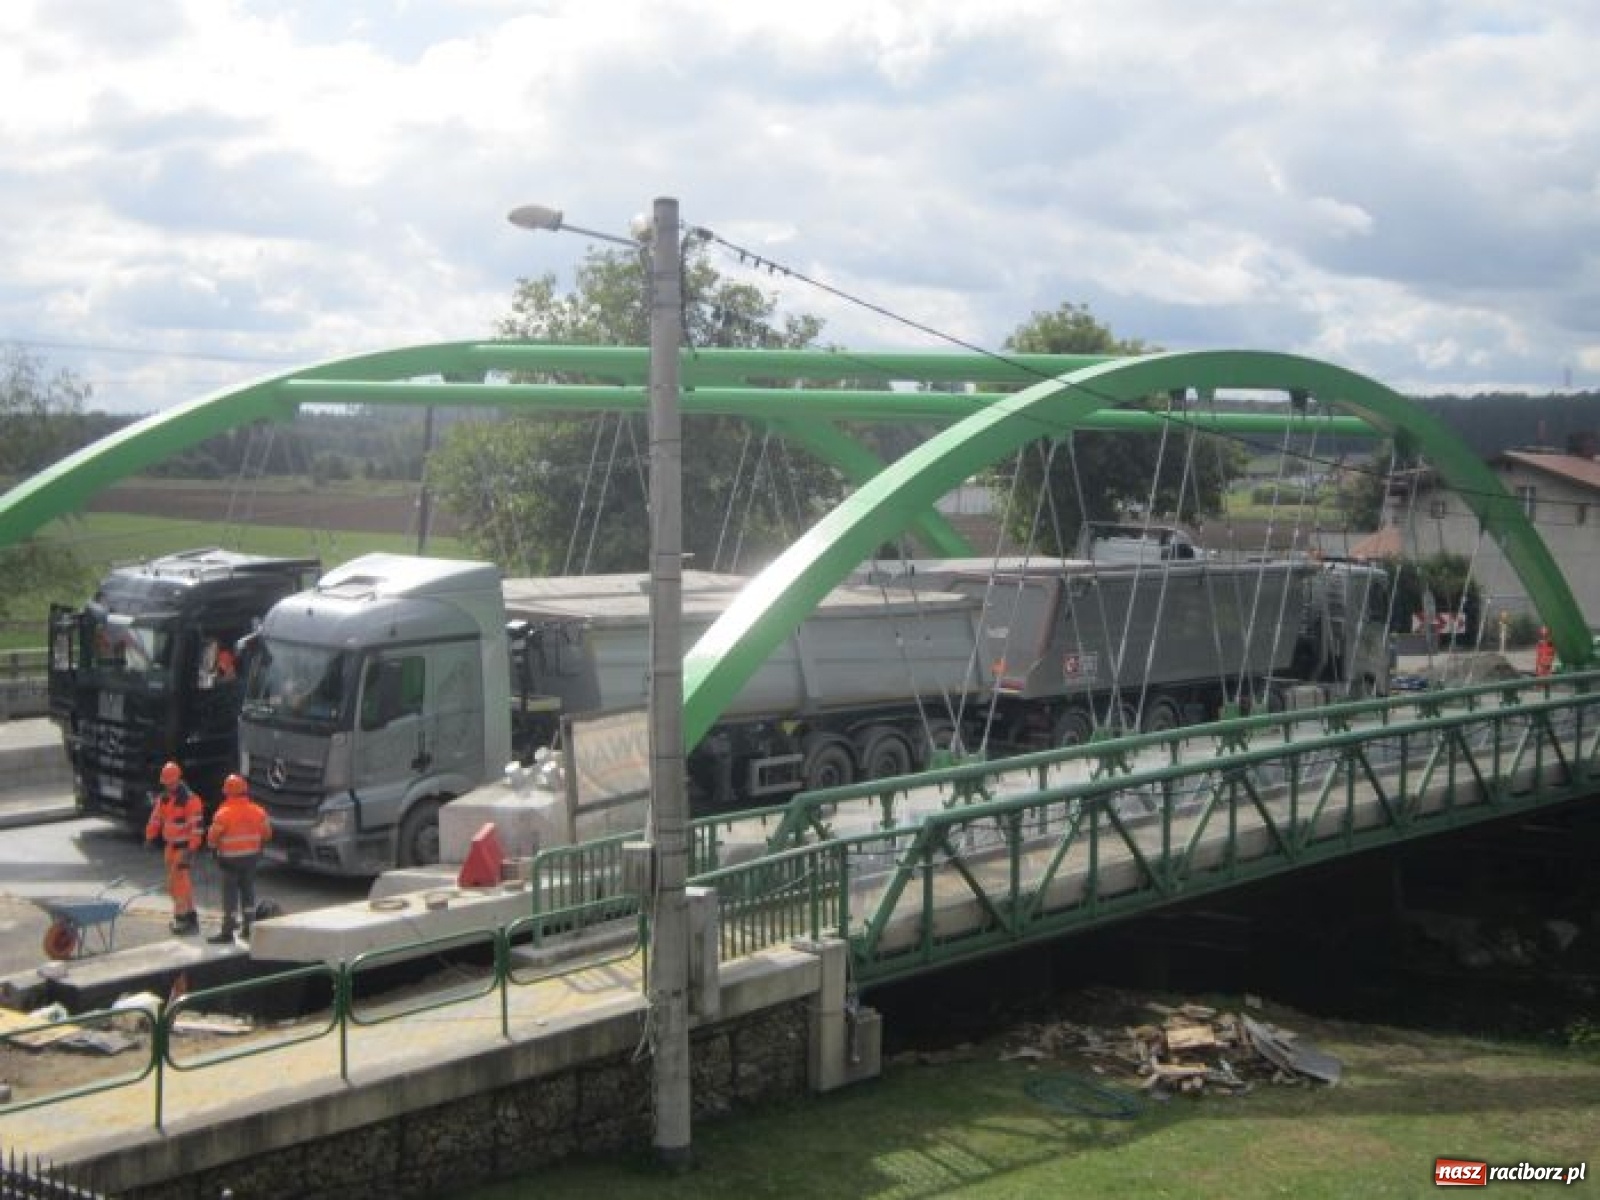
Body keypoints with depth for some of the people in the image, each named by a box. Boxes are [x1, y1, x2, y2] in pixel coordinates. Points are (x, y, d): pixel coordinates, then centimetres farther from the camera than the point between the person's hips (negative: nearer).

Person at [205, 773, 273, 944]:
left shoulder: (223, 813, -16)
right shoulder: (257, 811, -1)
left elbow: (212, 837, -10)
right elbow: (266, 833, 8)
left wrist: (214, 846, 12)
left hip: (230, 858, -5)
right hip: (251, 857, 5)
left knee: (230, 895, -1)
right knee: (248, 892, 14)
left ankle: (227, 932, 0)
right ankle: (247, 929, 19)